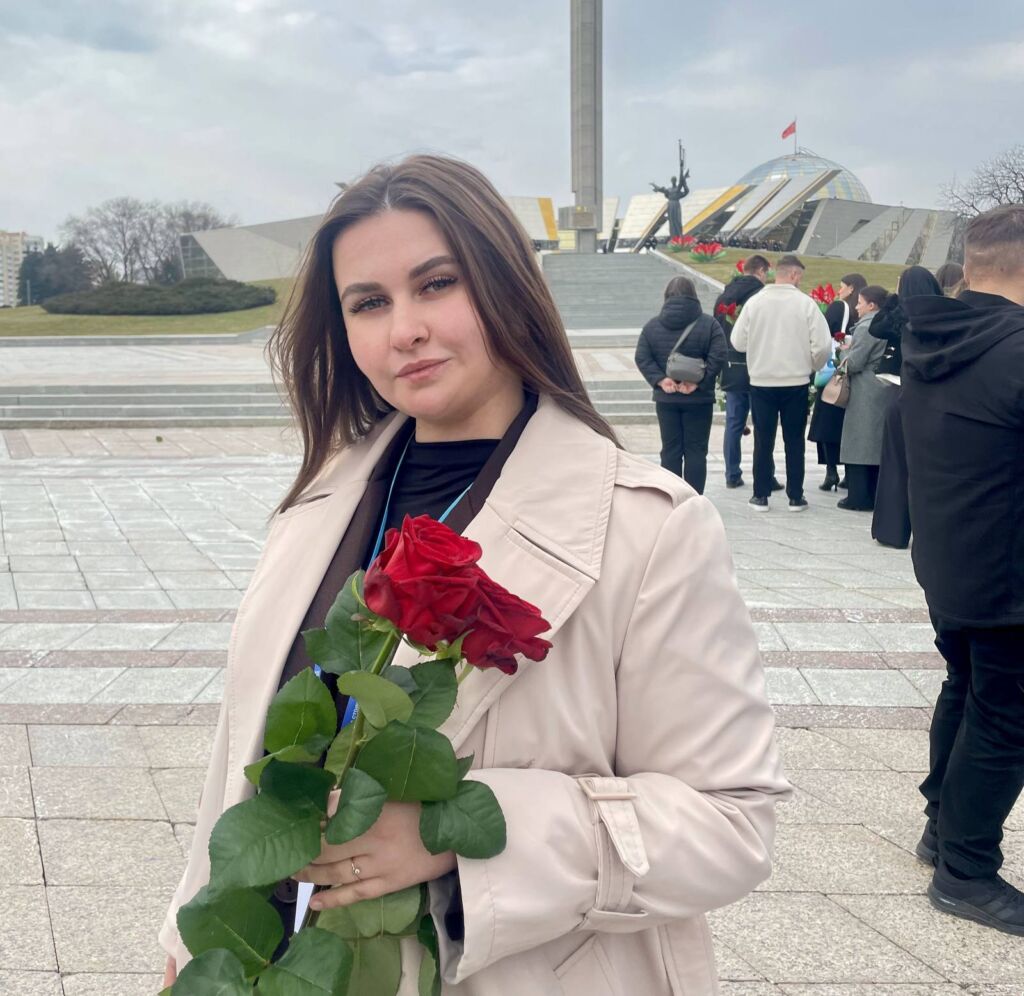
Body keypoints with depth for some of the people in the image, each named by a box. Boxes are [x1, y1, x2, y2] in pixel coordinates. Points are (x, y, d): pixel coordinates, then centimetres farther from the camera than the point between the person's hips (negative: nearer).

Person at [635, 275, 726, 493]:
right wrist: (698, 382, -13)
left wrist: (660, 380, -9)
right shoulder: (709, 324, -4)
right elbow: (717, 358, -14)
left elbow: (642, 358, -5)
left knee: (670, 450, 9)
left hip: (666, 399, 2)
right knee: (696, 451, 5)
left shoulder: (652, 325, 3)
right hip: (699, 399, -2)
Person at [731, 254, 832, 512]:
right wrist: (813, 366, 10)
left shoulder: (755, 302, -5)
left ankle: (761, 496, 13)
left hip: (761, 382, 1)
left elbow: (738, 342, -2)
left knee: (763, 441, 9)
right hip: (796, 382, -1)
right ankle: (795, 497, 15)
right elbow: (823, 345, -9)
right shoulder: (805, 303, -8)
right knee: (794, 442, 10)